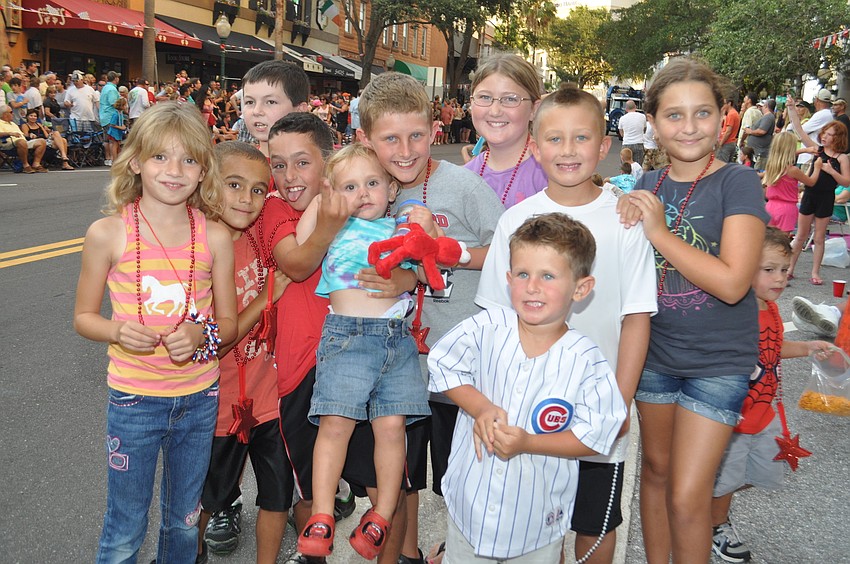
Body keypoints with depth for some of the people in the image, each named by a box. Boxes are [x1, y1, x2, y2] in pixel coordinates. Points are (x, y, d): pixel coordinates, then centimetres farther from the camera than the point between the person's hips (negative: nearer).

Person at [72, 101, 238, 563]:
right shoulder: (108, 233, -8)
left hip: (199, 398, 2)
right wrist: (118, 331, -20)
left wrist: (202, 334, -19)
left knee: (184, 522, 20)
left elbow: (229, 323, 2)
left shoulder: (214, 237, -4)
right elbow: (83, 316, 1)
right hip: (134, 399, -2)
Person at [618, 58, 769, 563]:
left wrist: (660, 232, -22)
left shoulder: (738, 184, -13)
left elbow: (732, 283, -24)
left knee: (688, 497, -2)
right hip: (656, 353, 5)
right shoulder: (646, 187, 2)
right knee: (655, 469, 19)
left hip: (719, 362, -5)